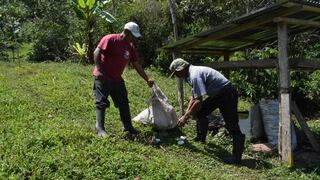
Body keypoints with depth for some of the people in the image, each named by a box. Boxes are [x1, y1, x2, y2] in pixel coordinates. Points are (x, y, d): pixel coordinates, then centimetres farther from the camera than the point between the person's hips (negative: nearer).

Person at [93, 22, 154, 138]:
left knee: (123, 103, 10)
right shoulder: (110, 39, -13)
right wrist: (99, 70, -22)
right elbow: (96, 53, -17)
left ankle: (128, 127, 19)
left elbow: (137, 65, 13)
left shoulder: (130, 47, 9)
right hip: (102, 78, -7)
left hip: (117, 79, 8)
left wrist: (147, 80, 11)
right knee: (101, 103, -5)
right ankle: (100, 129, -1)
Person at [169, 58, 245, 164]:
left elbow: (198, 101, -27)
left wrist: (186, 117, -18)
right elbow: (194, 97, 16)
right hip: (217, 94, 11)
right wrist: (186, 114, 9)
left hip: (227, 94, -11)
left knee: (232, 126, -8)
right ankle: (201, 138, 25)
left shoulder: (195, 75, -23)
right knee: (199, 112, 13)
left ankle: (236, 157, -4)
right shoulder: (191, 74, 9)